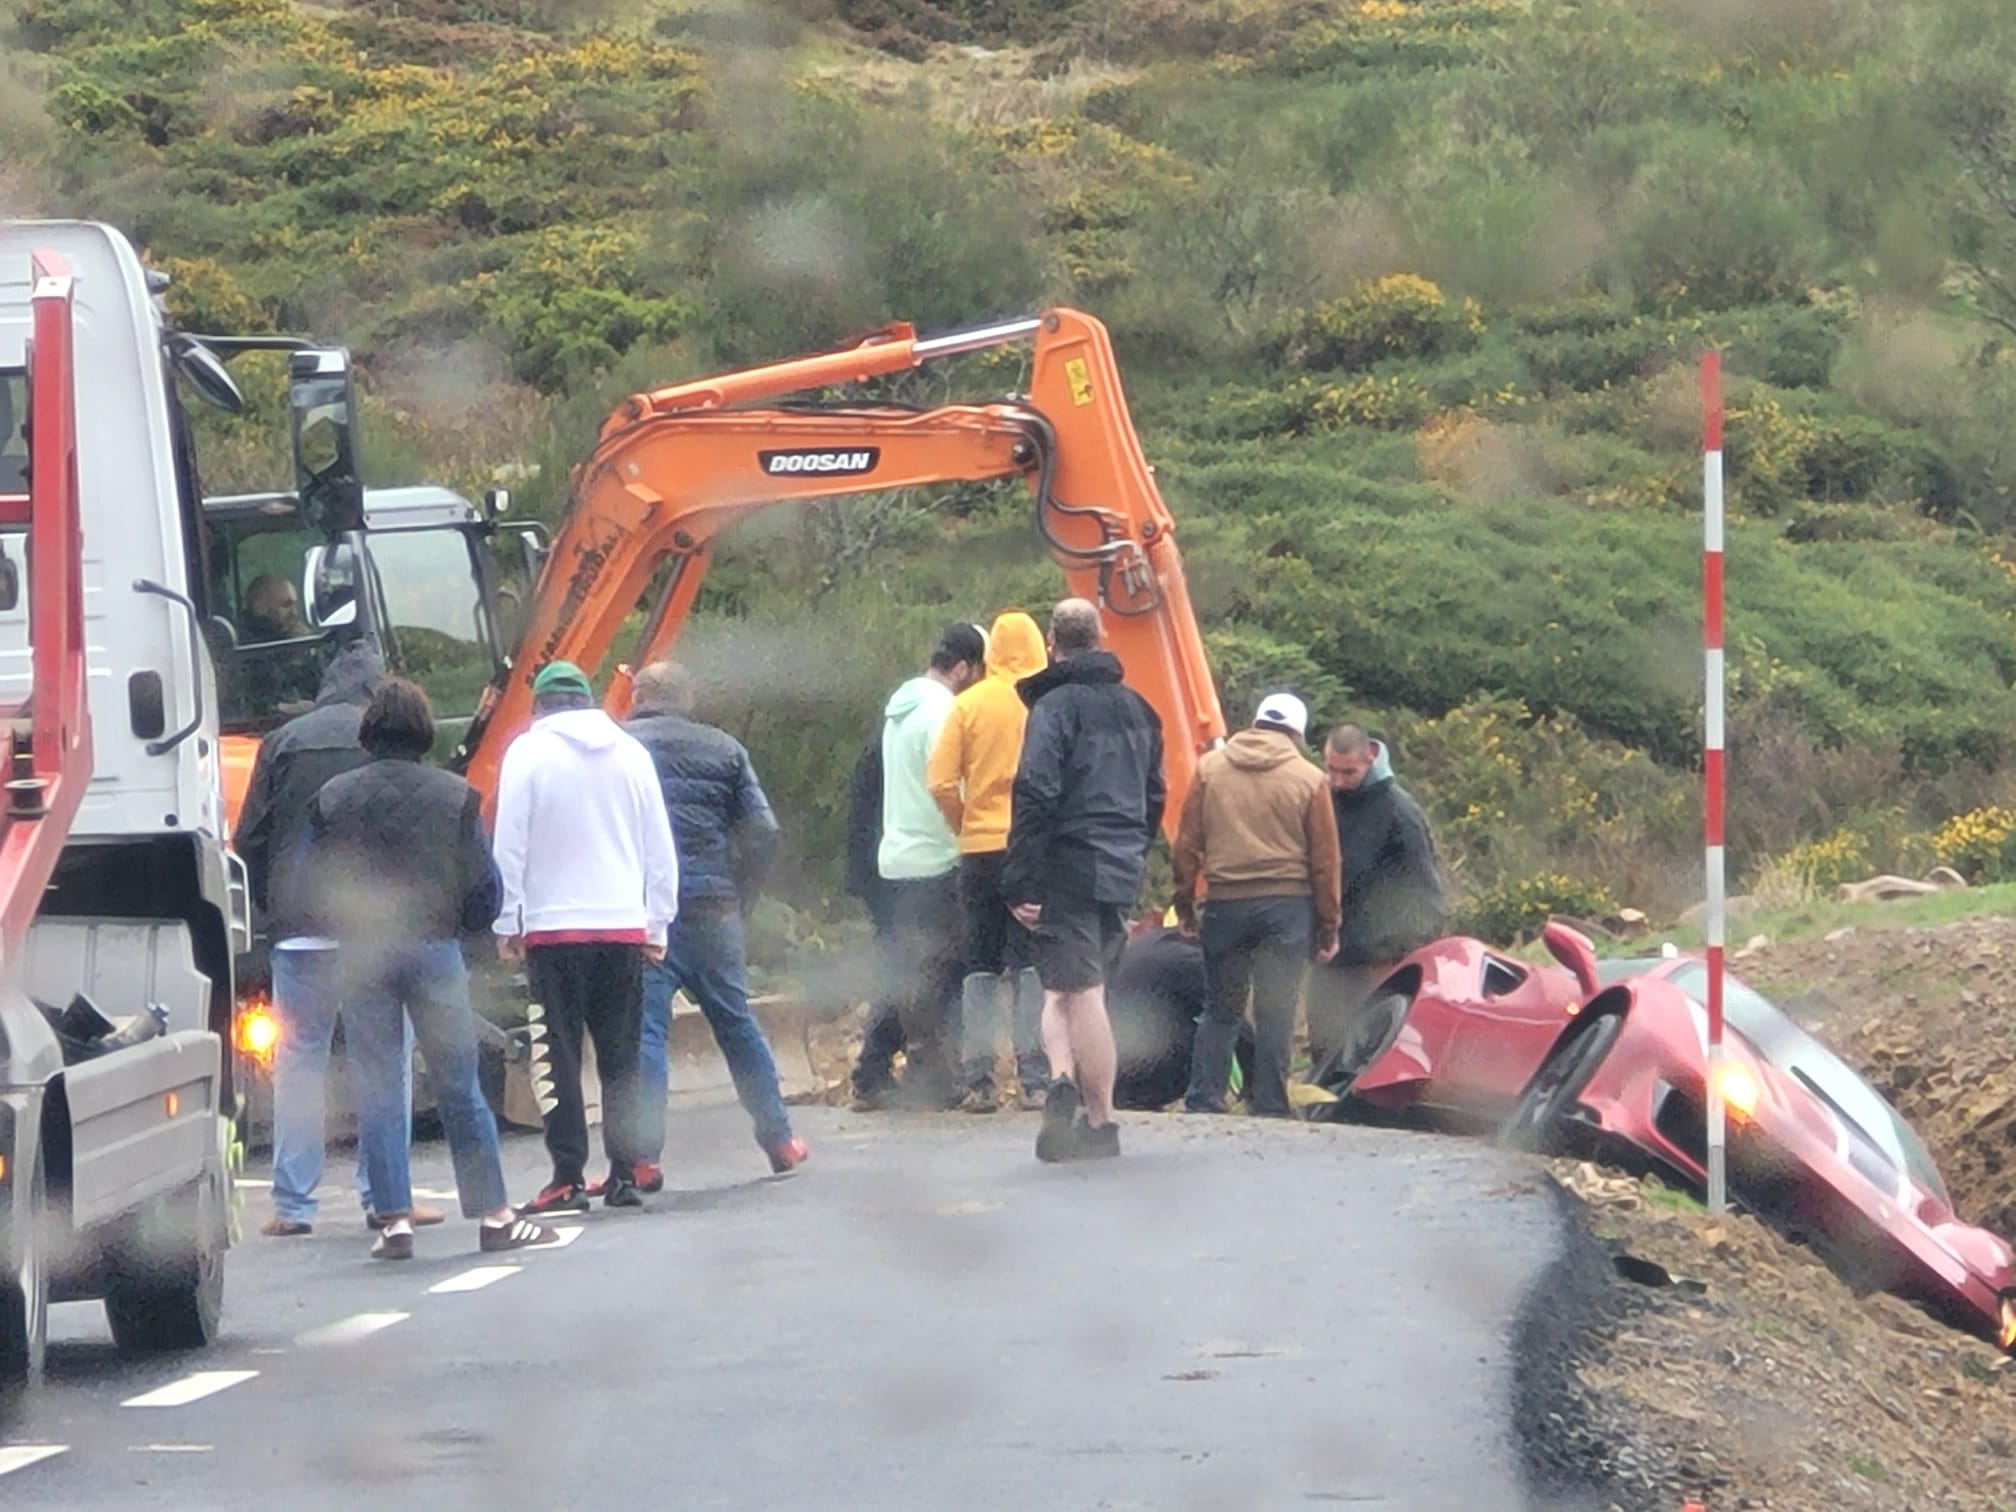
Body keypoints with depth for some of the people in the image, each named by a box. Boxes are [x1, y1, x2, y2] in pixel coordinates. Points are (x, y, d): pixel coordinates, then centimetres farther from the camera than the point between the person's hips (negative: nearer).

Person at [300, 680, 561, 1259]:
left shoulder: (333, 798, 0)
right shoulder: (454, 796, -2)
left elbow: (311, 894, 1)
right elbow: (484, 887, -2)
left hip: (361, 956, 0)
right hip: (434, 948, 0)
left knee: (376, 1091, 4)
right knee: (459, 1088, 5)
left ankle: (395, 1219, -2)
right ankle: (493, 1216, 6)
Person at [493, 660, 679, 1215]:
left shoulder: (528, 751, -1)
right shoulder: (631, 752, 10)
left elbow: (510, 843, -4)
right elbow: (660, 847, 12)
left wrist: (506, 922, 2)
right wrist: (658, 923, 18)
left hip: (553, 925, -3)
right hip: (625, 924, 3)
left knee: (561, 1054, -1)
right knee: (621, 1056, 8)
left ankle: (568, 1178, -5)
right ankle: (625, 1174, 6)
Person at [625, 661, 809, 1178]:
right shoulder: (723, 749, 10)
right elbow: (763, 831, 6)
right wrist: (739, 896, 14)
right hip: (712, 909, 3)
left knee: (643, 1032, -4)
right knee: (737, 1023, 16)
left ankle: (643, 1158, -11)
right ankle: (779, 1140, 23)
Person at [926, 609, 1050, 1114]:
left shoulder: (969, 705, 1)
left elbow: (941, 783, -3)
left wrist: (966, 826, 12)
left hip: (981, 849, 1)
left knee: (981, 967, 8)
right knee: (1032, 965, 2)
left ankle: (979, 1082, 5)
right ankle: (1034, 1080, -4)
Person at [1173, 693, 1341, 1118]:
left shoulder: (1210, 768, 4)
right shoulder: (1308, 779, 0)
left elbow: (1187, 843, 5)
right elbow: (1324, 859, 2)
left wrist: (1184, 903, 13)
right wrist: (1328, 926, 8)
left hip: (1224, 905, 2)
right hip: (1287, 906, -2)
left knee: (1222, 1008, 11)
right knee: (1276, 1012, 0)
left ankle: (1203, 1099, 5)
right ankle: (1270, 1107, -1)